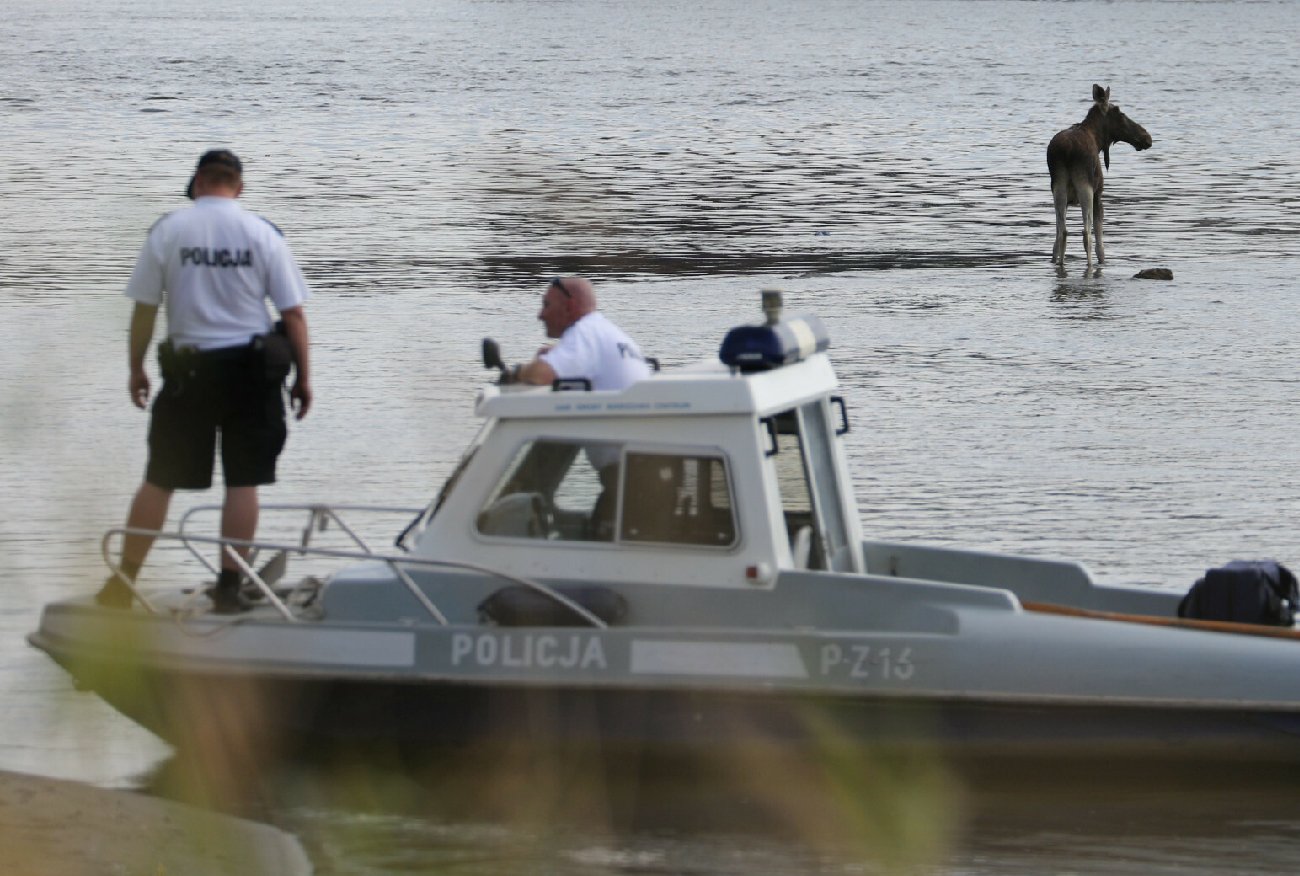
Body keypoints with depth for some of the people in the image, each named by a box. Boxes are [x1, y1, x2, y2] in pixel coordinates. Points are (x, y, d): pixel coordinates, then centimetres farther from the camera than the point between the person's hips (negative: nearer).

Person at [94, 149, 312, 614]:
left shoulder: (167, 230, -2)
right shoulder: (262, 233, -1)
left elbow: (144, 308, 2)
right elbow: (293, 314, -2)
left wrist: (135, 368, 13)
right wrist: (303, 376, 6)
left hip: (189, 367, 0)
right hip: (251, 368, 0)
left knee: (159, 480, 8)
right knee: (243, 482, 5)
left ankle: (123, 581, 10)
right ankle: (228, 586, 4)